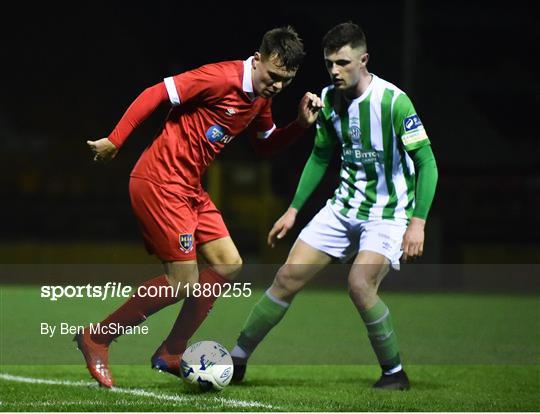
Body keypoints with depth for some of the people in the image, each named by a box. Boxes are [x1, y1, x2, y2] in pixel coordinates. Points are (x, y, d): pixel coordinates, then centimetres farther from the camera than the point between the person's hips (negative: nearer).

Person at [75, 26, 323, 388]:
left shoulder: (262, 99, 9)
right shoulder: (222, 78, -19)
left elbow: (268, 144, 24)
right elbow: (155, 94, -18)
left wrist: (301, 124, 6)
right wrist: (114, 141, -17)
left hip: (190, 188, 10)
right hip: (160, 182, -10)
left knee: (229, 264, 6)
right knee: (185, 283, -9)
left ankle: (172, 354, 15)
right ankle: (97, 338, 2)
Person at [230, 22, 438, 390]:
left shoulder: (393, 101, -20)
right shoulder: (329, 100, 1)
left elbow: (426, 163, -18)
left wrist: (418, 222, -26)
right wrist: (294, 209, 15)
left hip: (388, 214, -6)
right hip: (344, 206, 6)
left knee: (360, 284, -26)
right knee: (288, 277, -1)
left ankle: (395, 373, -7)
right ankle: (237, 360, 11)